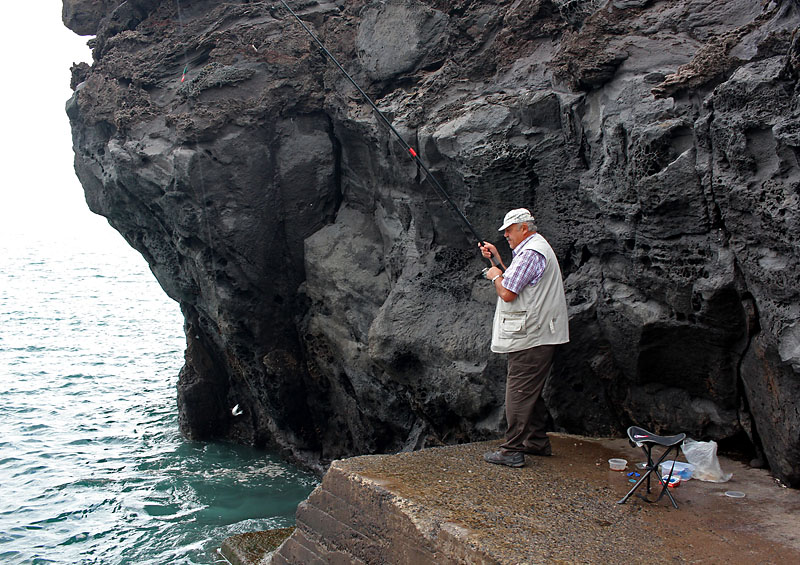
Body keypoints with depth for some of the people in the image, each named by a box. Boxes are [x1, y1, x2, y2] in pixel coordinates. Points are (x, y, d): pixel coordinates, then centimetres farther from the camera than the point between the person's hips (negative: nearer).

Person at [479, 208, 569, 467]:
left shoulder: (530, 253, -17)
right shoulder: (537, 247, 18)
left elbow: (507, 293, -21)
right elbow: (515, 279, 24)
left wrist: (495, 276, -2)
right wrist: (496, 256, 18)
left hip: (530, 338, -11)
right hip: (540, 336, 11)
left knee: (518, 392, -7)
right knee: (531, 391, 18)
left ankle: (513, 450, -3)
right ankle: (537, 441, 26)